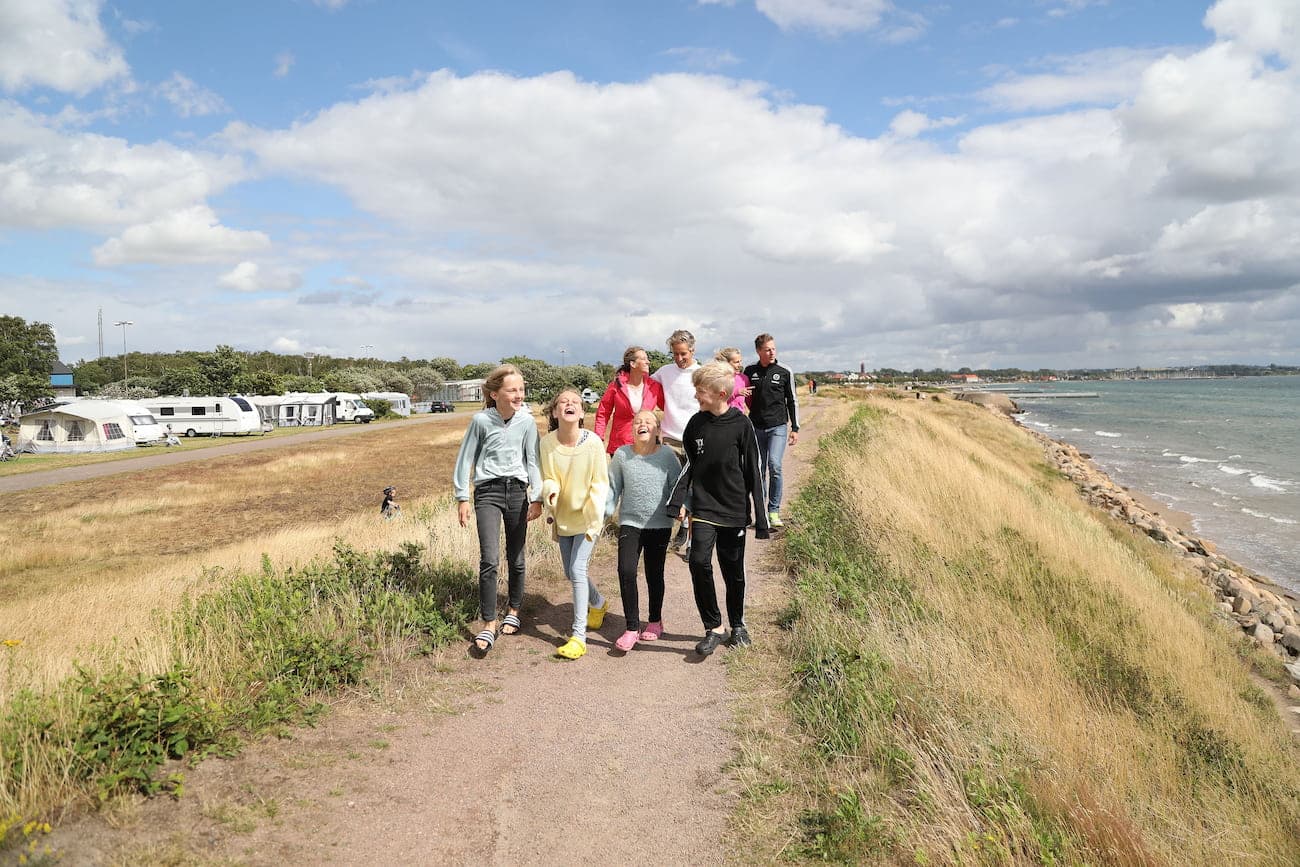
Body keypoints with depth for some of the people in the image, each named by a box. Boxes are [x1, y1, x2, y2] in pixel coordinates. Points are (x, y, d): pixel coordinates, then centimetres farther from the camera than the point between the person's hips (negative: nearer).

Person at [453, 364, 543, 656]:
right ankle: (489, 625, -3)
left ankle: (513, 612, 30)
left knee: (516, 559, 9)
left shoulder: (527, 421, -1)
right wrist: (462, 498, 1)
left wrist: (537, 497, 3)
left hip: (517, 491, 2)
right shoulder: (481, 420, -7)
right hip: (488, 491, -2)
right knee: (489, 560, -11)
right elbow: (465, 459, 1)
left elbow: (532, 460, 6)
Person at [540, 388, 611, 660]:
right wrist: (551, 490, -24)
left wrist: (593, 515, -24)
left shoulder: (592, 442, -19)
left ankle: (579, 636, -8)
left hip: (588, 517, -4)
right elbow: (548, 478, 0)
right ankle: (599, 604, 46)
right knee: (571, 573, 15)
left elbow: (601, 483, -12)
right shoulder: (547, 443, -12)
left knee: (577, 569, -15)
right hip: (563, 516, 4)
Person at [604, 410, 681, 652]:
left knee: (654, 574, 12)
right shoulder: (622, 455, -2)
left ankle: (655, 621, 33)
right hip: (629, 523, 0)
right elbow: (612, 487, 6)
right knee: (626, 570, -13)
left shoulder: (667, 456, -5)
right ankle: (632, 628, -2)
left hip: (659, 525, 0)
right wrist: (604, 512, -2)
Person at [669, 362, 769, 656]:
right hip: (703, 508, 2)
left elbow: (753, 472, -4)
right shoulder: (696, 423, 1)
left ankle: (737, 624, 32)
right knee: (699, 561, -16)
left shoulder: (741, 424, -7)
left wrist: (760, 517, -4)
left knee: (733, 571, 9)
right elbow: (689, 466, 9)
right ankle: (714, 627, -1)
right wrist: (678, 500, -4)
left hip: (734, 510, -2)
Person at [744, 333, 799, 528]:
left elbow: (792, 401, 7)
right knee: (759, 470, 6)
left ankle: (774, 511, -8)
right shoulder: (750, 371, 7)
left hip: (778, 426, -2)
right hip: (756, 427, 3)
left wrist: (795, 428, 5)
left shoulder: (784, 372, 2)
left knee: (774, 465, -18)